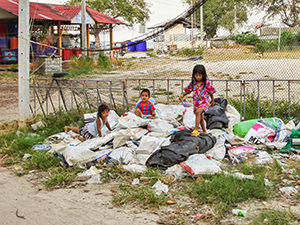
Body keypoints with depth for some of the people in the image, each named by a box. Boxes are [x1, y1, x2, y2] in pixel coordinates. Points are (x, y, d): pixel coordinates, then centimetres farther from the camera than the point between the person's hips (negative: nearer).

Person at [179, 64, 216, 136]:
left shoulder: (206, 83, -12)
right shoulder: (193, 83, -1)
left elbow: (211, 92, 0)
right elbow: (188, 90, 12)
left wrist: (212, 100, 10)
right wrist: (182, 95, -3)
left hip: (204, 101, -6)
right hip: (196, 102, 6)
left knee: (198, 112, -31)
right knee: (201, 117, 18)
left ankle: (196, 130, -33)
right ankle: (204, 131, 35)